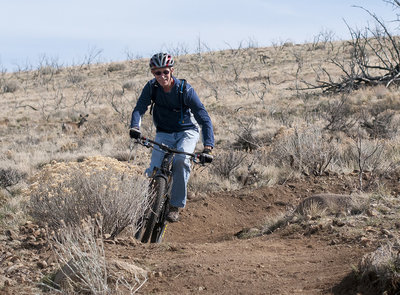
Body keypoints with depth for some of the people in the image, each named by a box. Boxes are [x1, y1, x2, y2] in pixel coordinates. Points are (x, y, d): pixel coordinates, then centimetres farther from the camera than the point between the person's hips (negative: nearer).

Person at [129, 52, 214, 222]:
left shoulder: (185, 90, -22)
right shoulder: (151, 87, -12)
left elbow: (204, 118, -25)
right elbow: (139, 108, -20)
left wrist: (208, 146, -39)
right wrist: (135, 127, -43)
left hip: (187, 132, -3)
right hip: (164, 133, 3)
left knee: (181, 160, -34)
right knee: (153, 172, -18)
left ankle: (176, 206, -19)